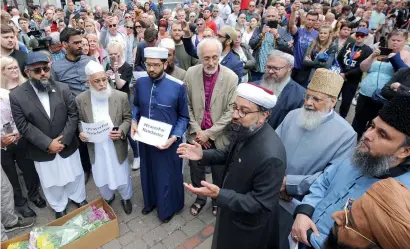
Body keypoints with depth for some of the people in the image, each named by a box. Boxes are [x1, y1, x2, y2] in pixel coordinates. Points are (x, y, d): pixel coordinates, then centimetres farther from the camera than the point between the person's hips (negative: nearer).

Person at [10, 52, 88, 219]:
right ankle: (59, 208, 42)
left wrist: (64, 140, -16)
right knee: (51, 183, 18)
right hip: (42, 152, -1)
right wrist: (48, 144, -19)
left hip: (68, 146, 1)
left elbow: (73, 115, -8)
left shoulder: (63, 89, -7)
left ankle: (79, 198, 46)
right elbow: (23, 126, -12)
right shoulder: (16, 96, -11)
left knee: (74, 176, 20)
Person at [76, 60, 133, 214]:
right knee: (101, 178, 21)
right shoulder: (81, 99, -8)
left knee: (122, 176, 16)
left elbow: (127, 119, -4)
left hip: (117, 146, -1)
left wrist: (122, 131, -23)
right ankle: (108, 198, 51)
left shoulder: (121, 96, -13)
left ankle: (126, 198, 45)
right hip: (96, 147, 2)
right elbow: (80, 121, 4)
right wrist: (81, 133, -16)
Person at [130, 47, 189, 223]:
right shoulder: (140, 83, -6)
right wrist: (133, 121, -8)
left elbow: (183, 117, -9)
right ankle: (150, 201, 51)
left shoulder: (178, 87, -18)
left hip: (167, 142, -3)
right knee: (147, 172, 23)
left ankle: (168, 208, 42)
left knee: (167, 175, 15)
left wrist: (174, 137, -20)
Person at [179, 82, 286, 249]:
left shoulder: (270, 156, -37)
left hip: (248, 225, -7)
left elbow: (261, 204, -29)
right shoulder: (244, 131, -12)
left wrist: (219, 195, -38)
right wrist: (203, 156, -8)